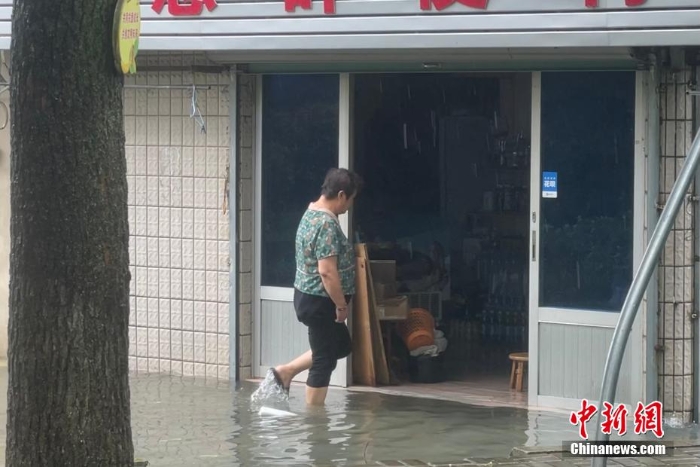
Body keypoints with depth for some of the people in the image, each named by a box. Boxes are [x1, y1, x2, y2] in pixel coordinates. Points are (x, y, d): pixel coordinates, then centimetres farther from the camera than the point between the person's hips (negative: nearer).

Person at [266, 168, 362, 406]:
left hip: (308, 296, 10)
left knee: (342, 345, 23)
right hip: (320, 301, -10)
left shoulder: (312, 213, 9)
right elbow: (327, 271, -27)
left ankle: (285, 371, 23)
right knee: (324, 361, -1)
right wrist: (341, 305, -19)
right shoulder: (327, 224, -23)